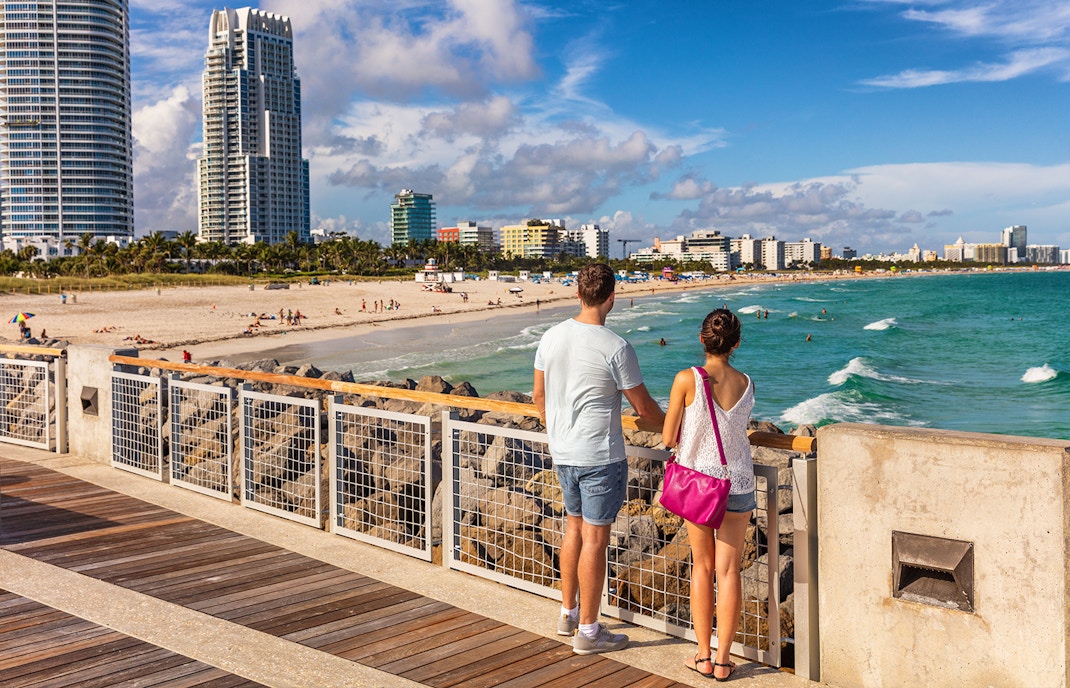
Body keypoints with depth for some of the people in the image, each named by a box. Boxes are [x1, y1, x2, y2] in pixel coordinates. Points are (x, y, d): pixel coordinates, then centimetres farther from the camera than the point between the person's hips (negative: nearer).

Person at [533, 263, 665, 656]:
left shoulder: (551, 337, 0)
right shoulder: (615, 348, -18)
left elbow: (539, 395, 11)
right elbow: (644, 408, -10)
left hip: (563, 453, 7)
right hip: (600, 457, -6)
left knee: (575, 527, 20)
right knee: (595, 538, 3)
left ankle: (568, 615, 32)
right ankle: (588, 632, 13)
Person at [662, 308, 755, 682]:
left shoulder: (687, 380, -15)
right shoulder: (746, 384, -7)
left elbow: (668, 438, -10)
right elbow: (735, 426, 4)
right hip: (738, 484, 1)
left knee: (702, 567, 13)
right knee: (729, 570, 9)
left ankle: (703, 656, 18)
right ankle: (723, 659, 14)